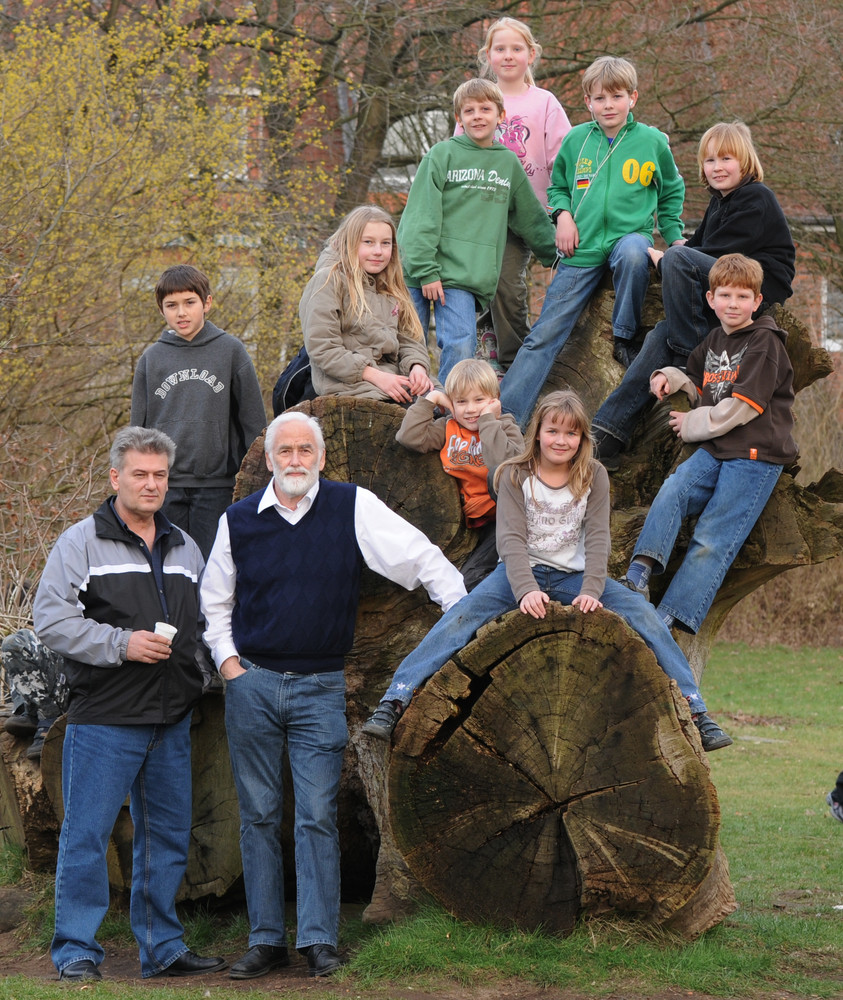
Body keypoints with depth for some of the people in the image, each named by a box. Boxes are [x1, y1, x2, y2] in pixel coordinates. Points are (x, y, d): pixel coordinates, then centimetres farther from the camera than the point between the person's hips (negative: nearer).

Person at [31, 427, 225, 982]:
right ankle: (77, 951, 1)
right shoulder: (82, 542, -2)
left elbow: (203, 620, 26)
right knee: (86, 835, -5)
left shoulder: (185, 547, 16)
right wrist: (121, 643, -17)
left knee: (168, 835, 9)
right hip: (104, 718, -6)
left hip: (171, 720, 6)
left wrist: (195, 676, 11)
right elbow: (51, 617, -10)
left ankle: (163, 947, 19)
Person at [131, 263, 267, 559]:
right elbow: (138, 427, 13)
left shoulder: (230, 351, 2)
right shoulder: (151, 359, 7)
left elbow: (254, 422, 5)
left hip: (217, 483, -2)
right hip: (164, 484, 2)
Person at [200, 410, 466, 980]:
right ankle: (267, 939, 9)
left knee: (318, 816, -5)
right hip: (252, 683, 2)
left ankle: (320, 940, -2)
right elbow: (214, 601, 16)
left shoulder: (354, 508, -2)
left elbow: (418, 555, -1)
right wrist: (227, 660, 6)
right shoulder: (238, 522, 5)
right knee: (259, 815, 4)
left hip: (320, 687, -2)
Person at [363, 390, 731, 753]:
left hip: (574, 575, 2)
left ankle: (695, 711, -14)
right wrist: (526, 589, -32)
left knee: (643, 614, -19)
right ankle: (395, 702, -32)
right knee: (462, 616, -27)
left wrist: (591, 591, -24)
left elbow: (597, 538, -7)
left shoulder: (593, 477, 1)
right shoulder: (516, 476, -5)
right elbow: (511, 539, -14)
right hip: (521, 573, -1)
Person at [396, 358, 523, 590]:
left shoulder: (504, 427, 2)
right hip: (477, 518, 4)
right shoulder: (448, 429, 14)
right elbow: (410, 437, 1)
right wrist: (430, 399, 4)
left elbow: (508, 462, -19)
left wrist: (488, 421, -14)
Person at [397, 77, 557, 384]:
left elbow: (531, 219, 26)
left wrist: (559, 255, 29)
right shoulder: (442, 155, 0)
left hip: (464, 276, 2)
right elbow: (421, 217, -6)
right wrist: (425, 270, -13)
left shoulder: (509, 163, 12)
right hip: (419, 274, -2)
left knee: (461, 345, -13)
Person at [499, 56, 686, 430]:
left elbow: (671, 192, 16)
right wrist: (563, 214, 1)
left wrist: (675, 238, 9)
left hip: (630, 235, -1)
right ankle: (505, 416, -5)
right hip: (582, 249, 1)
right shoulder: (576, 140, 5)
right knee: (545, 334, -5)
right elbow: (557, 186, 20)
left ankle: (625, 336, -16)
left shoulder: (652, 141, 2)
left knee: (633, 254, -40)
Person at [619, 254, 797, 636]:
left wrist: (691, 426, -5)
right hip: (714, 450, 7)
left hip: (756, 457, -7)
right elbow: (700, 386, 32)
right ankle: (638, 575, -32)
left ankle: (667, 620, -22)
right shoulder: (714, 341, 16)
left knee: (712, 541, -13)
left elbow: (742, 407, -13)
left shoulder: (764, 343, -7)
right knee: (672, 491, -22)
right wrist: (671, 378, 10)